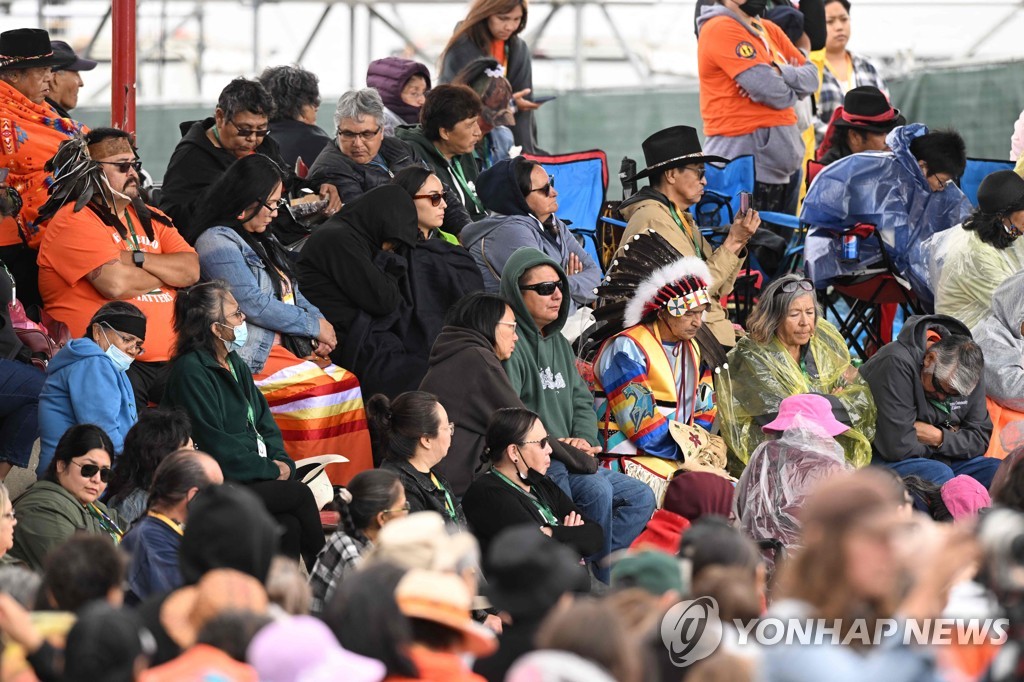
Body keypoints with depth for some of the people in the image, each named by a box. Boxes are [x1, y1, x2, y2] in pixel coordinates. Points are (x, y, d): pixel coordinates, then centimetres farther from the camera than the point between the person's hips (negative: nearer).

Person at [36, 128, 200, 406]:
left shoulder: (150, 219, 21)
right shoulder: (75, 222, -3)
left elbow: (191, 270, 8)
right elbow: (116, 284, -15)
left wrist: (137, 259, -8)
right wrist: (167, 272, 5)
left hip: (167, 360, 7)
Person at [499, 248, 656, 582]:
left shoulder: (558, 342, 20)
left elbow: (582, 401, 19)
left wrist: (583, 441, -2)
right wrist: (553, 445, -23)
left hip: (568, 458, 10)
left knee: (641, 497, 2)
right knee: (597, 490, -31)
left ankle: (593, 565, -10)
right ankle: (598, 586, -20)